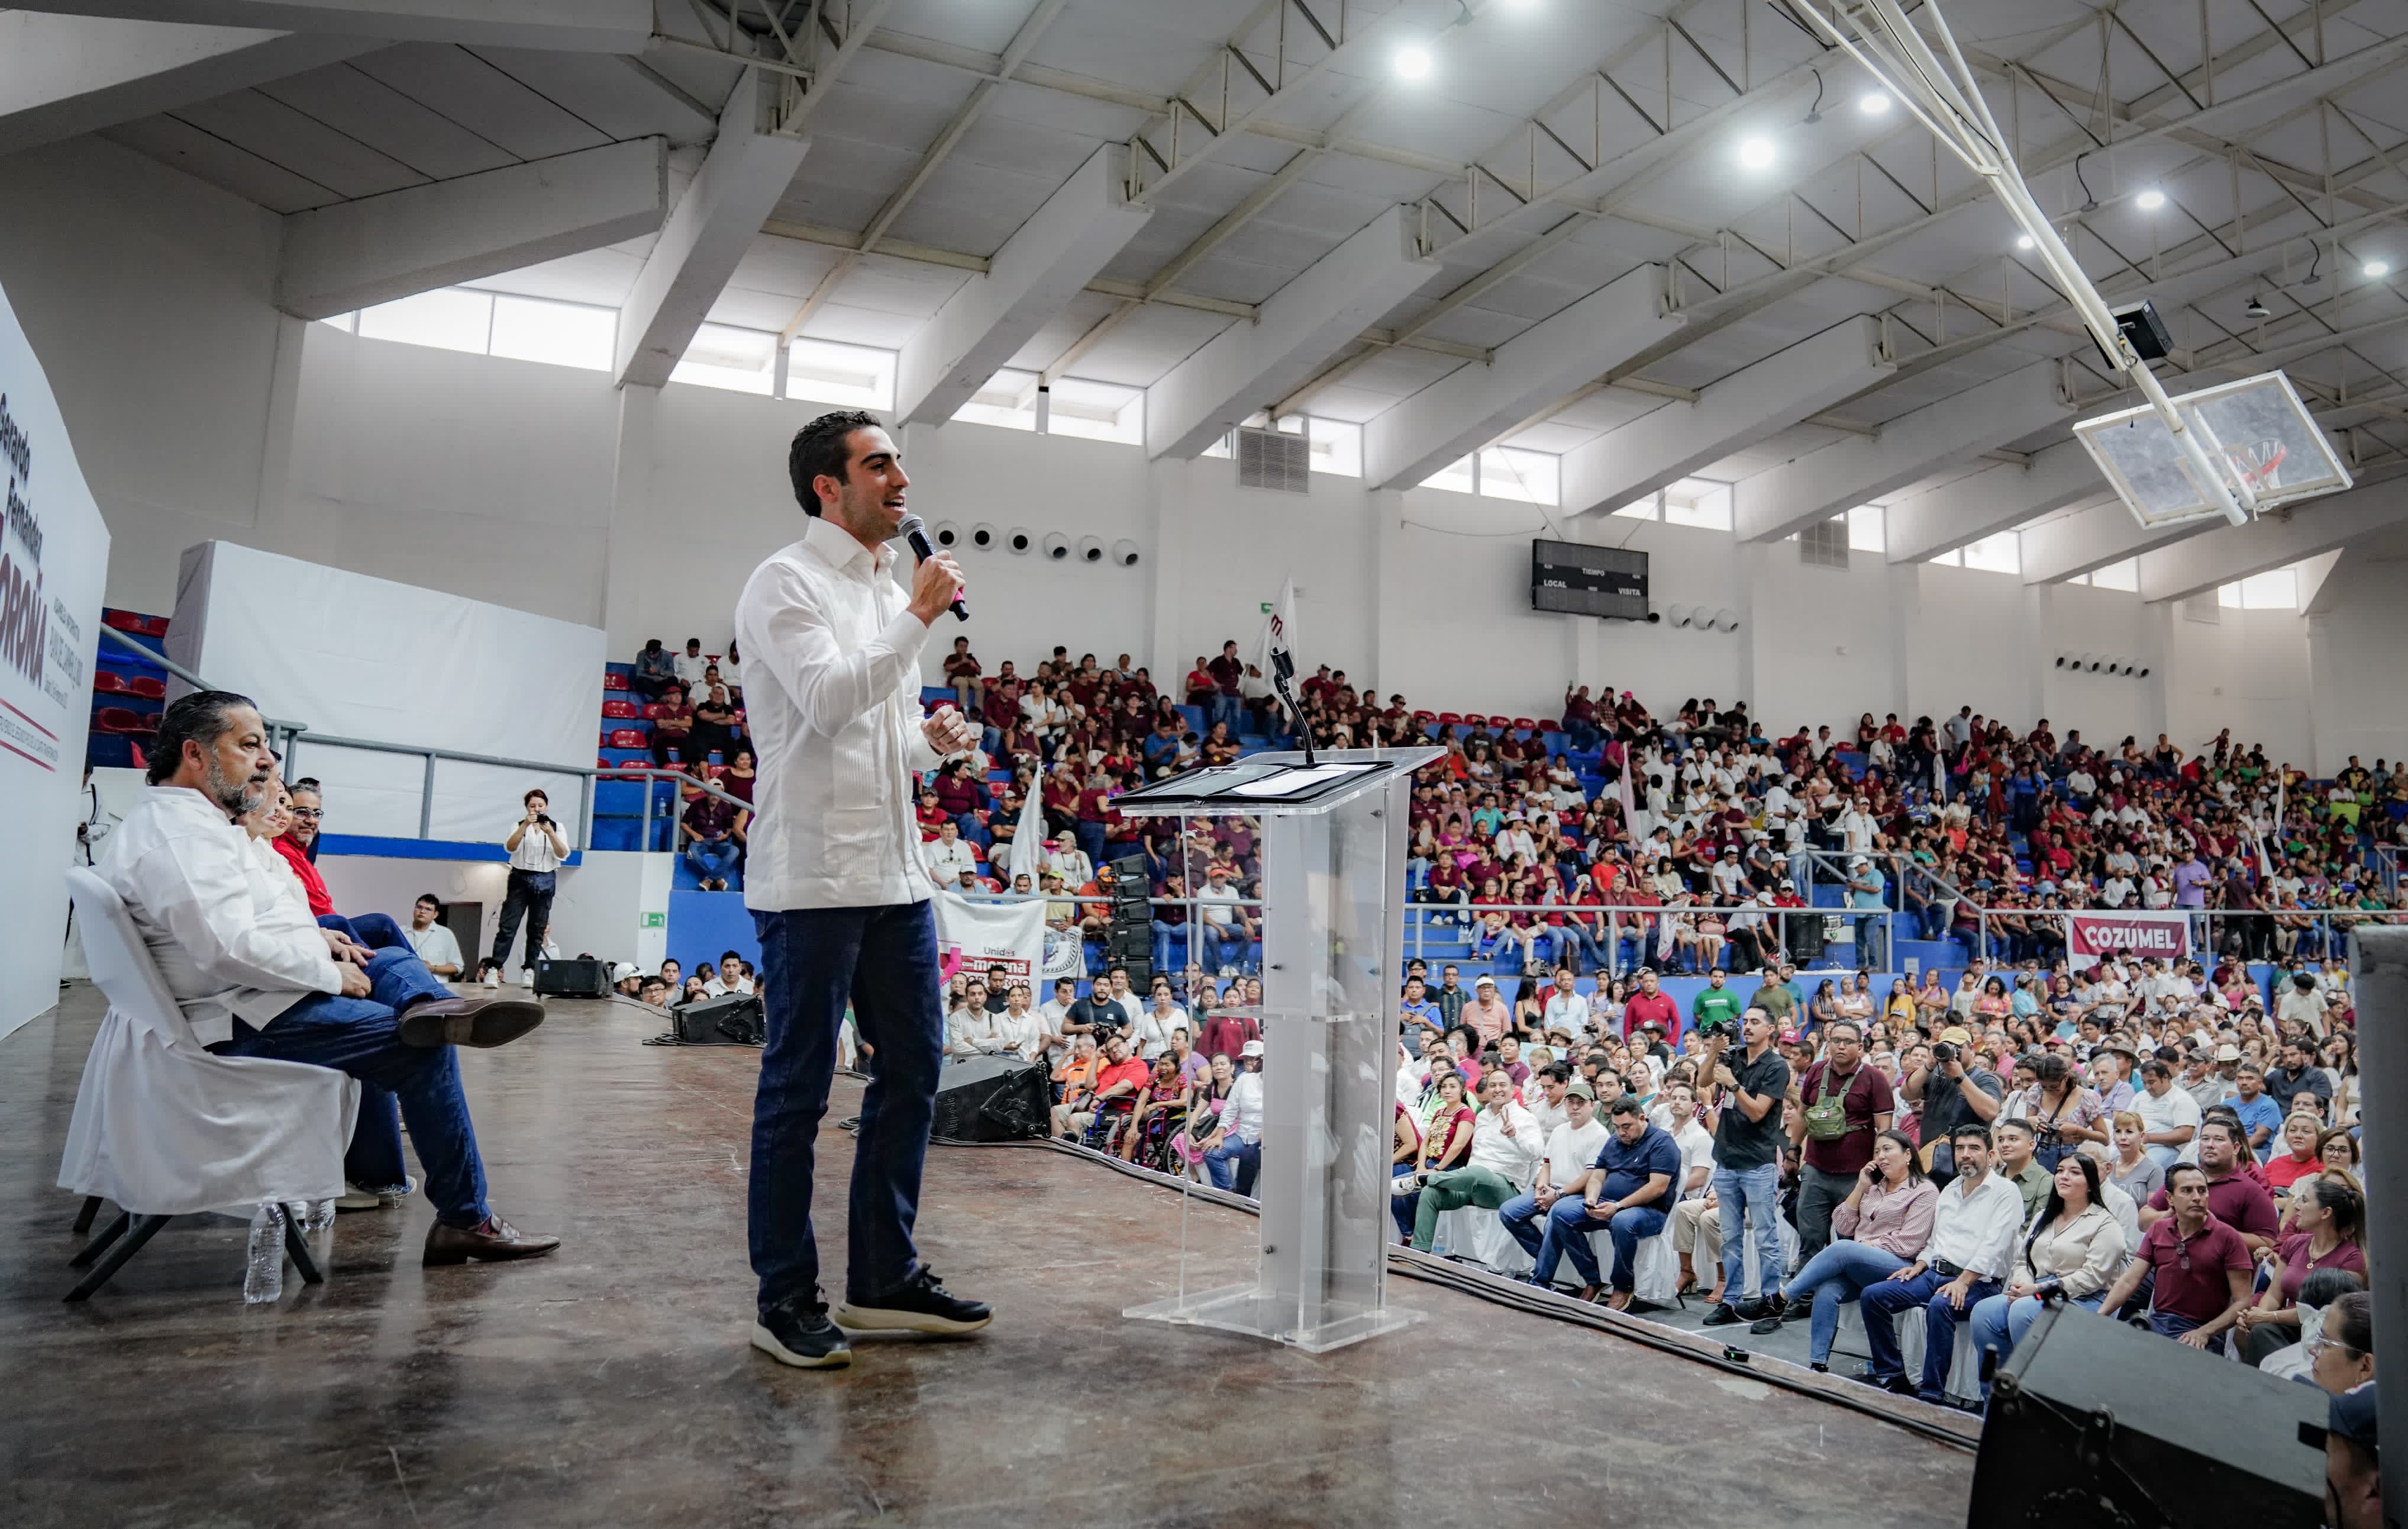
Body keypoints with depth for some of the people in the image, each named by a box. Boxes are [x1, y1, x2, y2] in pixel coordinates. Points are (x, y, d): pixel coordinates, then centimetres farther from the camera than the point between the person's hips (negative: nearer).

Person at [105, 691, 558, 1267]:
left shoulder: (186, 820, 15)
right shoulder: (181, 832, -19)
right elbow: (232, 946, -30)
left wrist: (313, 936, 9)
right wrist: (333, 975, -17)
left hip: (257, 991, 11)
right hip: (245, 1023, -11)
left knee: (394, 960, 19)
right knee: (424, 1051, -12)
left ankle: (427, 1007, -18)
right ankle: (465, 1220, -6)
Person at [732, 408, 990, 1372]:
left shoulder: (888, 587, 18)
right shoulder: (787, 584, -6)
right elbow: (829, 701, -21)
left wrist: (931, 739, 3)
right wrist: (918, 618, -15)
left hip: (895, 875, 8)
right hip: (813, 878, -8)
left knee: (912, 1069, 11)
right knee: (797, 1091, 1)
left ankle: (885, 1278, 24)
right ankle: (785, 1299, 14)